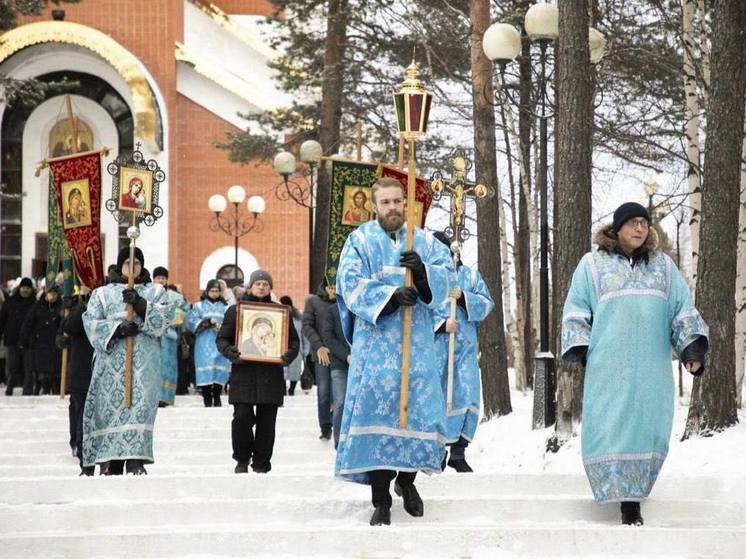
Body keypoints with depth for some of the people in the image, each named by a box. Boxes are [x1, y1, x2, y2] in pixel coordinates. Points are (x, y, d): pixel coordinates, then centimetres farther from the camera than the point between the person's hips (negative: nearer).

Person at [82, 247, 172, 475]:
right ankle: (110, 460, -5)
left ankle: (135, 460, -17)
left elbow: (166, 316, 1)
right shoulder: (103, 293, 16)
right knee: (111, 404, -7)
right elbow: (91, 322, 3)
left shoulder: (155, 291, 17)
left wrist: (141, 305, -12)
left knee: (140, 403, -13)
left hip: (144, 360, 0)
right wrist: (118, 328, -12)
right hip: (111, 358, 1)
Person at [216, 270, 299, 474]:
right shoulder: (235, 310, 7)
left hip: (271, 374, 1)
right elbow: (222, 338, 7)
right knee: (242, 417, -8)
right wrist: (230, 352, -14)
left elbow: (294, 339, 13)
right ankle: (242, 459, 11)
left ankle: (261, 463, 13)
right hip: (243, 374, -1)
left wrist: (289, 354, -8)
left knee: (267, 421, 3)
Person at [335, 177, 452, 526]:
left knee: (419, 406, -1)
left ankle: (406, 478, 25)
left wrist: (423, 270, -23)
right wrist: (392, 296, -23)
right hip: (376, 341, -2)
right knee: (376, 410, -8)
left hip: (417, 342, 2)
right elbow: (352, 286, -8)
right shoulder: (360, 241, 6)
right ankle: (381, 501, -3)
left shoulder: (424, 241, 14)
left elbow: (445, 276, -1)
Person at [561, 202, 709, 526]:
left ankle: (633, 494, 6)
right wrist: (581, 349, -4)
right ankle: (627, 501, -8)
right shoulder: (593, 265, 9)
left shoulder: (663, 266, 15)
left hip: (652, 368, 2)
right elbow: (576, 309, 8)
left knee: (648, 426, -2)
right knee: (613, 425, -9)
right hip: (609, 367, -2)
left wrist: (692, 347, 0)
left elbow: (683, 311, 13)